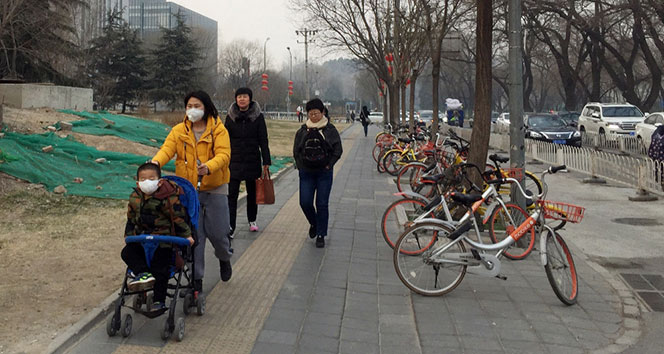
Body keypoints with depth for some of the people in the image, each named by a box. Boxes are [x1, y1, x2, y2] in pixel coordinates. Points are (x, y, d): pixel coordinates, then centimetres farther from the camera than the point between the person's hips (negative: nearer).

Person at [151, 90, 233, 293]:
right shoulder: (179, 130, 5)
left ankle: (224, 258, 38)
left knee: (217, 232, 4)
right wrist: (155, 162, -31)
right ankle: (197, 278, 14)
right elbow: (167, 149, -9)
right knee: (194, 234, 2)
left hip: (214, 188, -2)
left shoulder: (218, 129, -4)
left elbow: (223, 154, -16)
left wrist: (209, 167, -37)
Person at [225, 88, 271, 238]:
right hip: (234, 161, 0)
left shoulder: (258, 117, -1)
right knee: (231, 194, -8)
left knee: (252, 192, 13)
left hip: (252, 161, 0)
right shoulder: (230, 117, 3)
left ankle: (252, 220, 32)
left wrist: (266, 162, -6)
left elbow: (263, 141, -1)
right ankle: (230, 227, -9)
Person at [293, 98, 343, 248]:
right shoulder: (302, 130, 6)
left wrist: (328, 165, -7)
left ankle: (321, 235, 12)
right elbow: (296, 151, 11)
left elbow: (338, 150, 0)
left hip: (324, 173, -2)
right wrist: (301, 166, 2)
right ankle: (313, 223, 28)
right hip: (306, 173, 2)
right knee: (305, 203, -2)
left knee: (322, 204, -1)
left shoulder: (330, 130, -1)